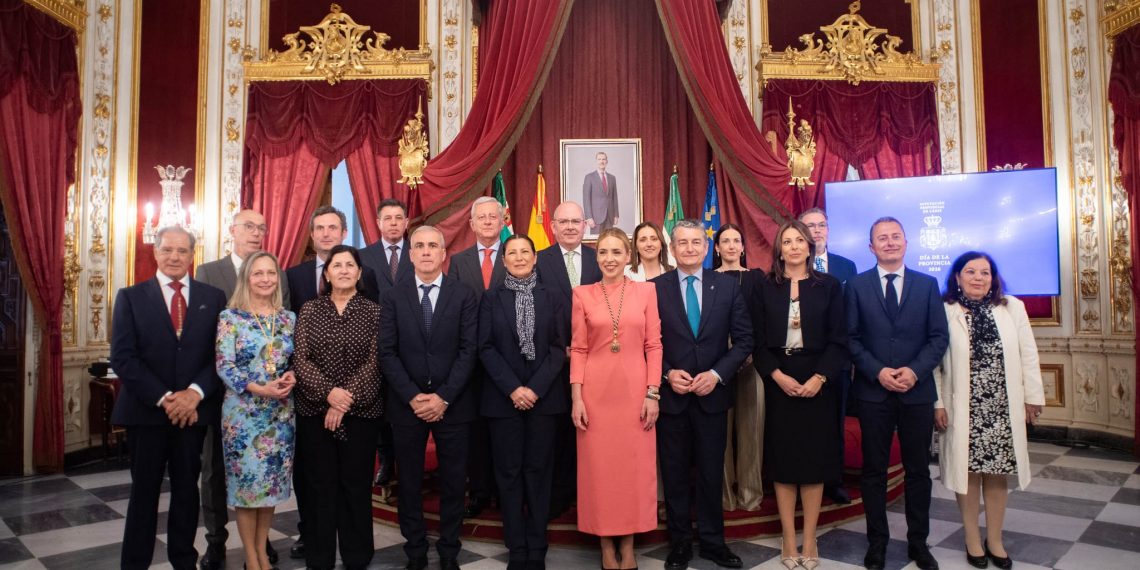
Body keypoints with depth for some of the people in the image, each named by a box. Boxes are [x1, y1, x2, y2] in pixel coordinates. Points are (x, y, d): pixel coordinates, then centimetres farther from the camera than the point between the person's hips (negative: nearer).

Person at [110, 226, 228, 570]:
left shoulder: (213, 298, 4)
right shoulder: (131, 297, 1)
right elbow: (123, 358, -6)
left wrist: (195, 392, -14)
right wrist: (163, 398, -14)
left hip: (193, 409, 1)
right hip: (146, 410, -1)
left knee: (187, 488, 11)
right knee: (144, 491, 8)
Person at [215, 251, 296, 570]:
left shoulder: (288, 318, 6)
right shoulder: (230, 317, -5)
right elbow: (224, 366, -10)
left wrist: (292, 376, -11)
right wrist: (259, 389, -20)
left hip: (281, 411, 4)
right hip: (243, 410, -3)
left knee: (273, 480, 10)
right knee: (245, 479, 3)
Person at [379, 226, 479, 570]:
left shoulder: (464, 295, 1)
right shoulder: (393, 297, 3)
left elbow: (469, 350, -5)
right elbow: (387, 353, -2)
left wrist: (443, 397, -13)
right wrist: (413, 397, -12)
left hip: (452, 404, 0)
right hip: (407, 404, 1)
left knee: (453, 481, 8)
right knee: (409, 481, 10)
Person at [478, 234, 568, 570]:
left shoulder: (552, 298, 5)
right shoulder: (491, 298, 5)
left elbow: (559, 348, -1)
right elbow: (486, 348, -2)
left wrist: (535, 388, -12)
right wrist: (512, 388, -12)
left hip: (544, 397, 0)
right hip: (503, 397, 0)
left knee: (538, 471, 5)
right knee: (509, 472, 4)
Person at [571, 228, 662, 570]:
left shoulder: (646, 291, 3)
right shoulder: (582, 294, 2)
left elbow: (654, 345, 2)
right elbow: (578, 350, 1)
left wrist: (653, 393, -5)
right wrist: (576, 397, -5)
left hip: (634, 390, 0)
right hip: (596, 392, 0)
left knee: (634, 466, 6)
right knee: (599, 467, 6)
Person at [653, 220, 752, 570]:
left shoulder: (728, 286, 1)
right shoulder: (656, 288, -2)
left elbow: (744, 339, 0)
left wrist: (717, 374, -11)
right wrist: (667, 373, -13)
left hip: (713, 393, 1)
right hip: (671, 394, -1)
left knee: (712, 472, 11)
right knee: (674, 473, 10)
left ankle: (712, 541, 28)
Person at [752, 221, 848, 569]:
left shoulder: (829, 286, 3)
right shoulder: (765, 288, 4)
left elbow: (839, 340, -1)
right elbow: (758, 342, 1)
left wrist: (819, 378, -13)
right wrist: (778, 376, -12)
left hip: (817, 383, 0)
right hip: (779, 383, 0)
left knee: (814, 461, 5)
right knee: (782, 461, 4)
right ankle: (789, 542, 14)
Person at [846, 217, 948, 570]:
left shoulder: (927, 285, 6)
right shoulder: (856, 285, 3)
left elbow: (939, 336, 1)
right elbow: (851, 338, -1)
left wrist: (915, 371, -13)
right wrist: (877, 372, -14)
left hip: (917, 391, 1)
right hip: (873, 391, -1)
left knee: (918, 470, 10)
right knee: (874, 470, 7)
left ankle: (918, 541, 25)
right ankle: (877, 541, 19)